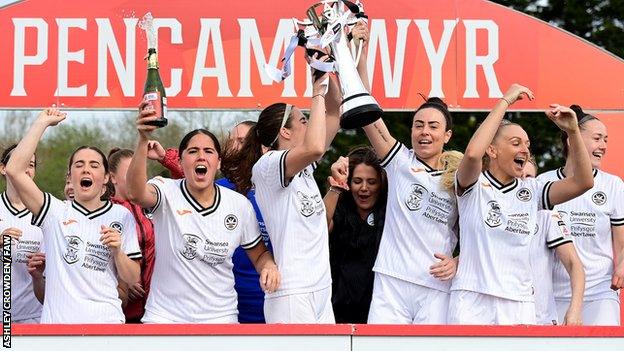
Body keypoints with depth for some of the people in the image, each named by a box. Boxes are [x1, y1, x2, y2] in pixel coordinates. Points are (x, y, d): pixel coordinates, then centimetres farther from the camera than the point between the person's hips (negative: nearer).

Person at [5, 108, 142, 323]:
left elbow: (132, 279, 12)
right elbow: (14, 170, -6)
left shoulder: (122, 216, 10)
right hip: (57, 320, -1)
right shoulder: (56, 211, 7)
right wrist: (43, 123, -1)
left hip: (106, 320, 1)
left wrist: (117, 251, -8)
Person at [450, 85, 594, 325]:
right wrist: (505, 101, -14)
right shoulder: (474, 186, 0)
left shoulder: (531, 191, 12)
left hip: (519, 305, 4)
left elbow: (583, 182, 4)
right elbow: (473, 153, -21)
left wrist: (573, 131, -7)